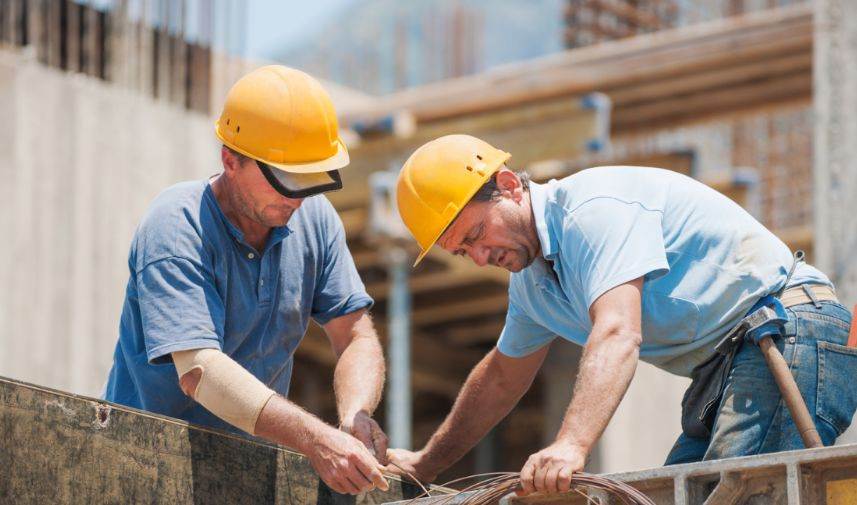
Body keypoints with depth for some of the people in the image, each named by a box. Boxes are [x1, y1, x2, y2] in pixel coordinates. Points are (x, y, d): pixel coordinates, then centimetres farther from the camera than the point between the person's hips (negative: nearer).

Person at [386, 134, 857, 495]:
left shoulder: (594, 207, -17)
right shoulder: (531, 275, 15)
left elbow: (617, 336, -31)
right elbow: (502, 377, 32)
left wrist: (571, 445, -44)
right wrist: (426, 464, 35)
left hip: (791, 337, -10)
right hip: (723, 373, 10)